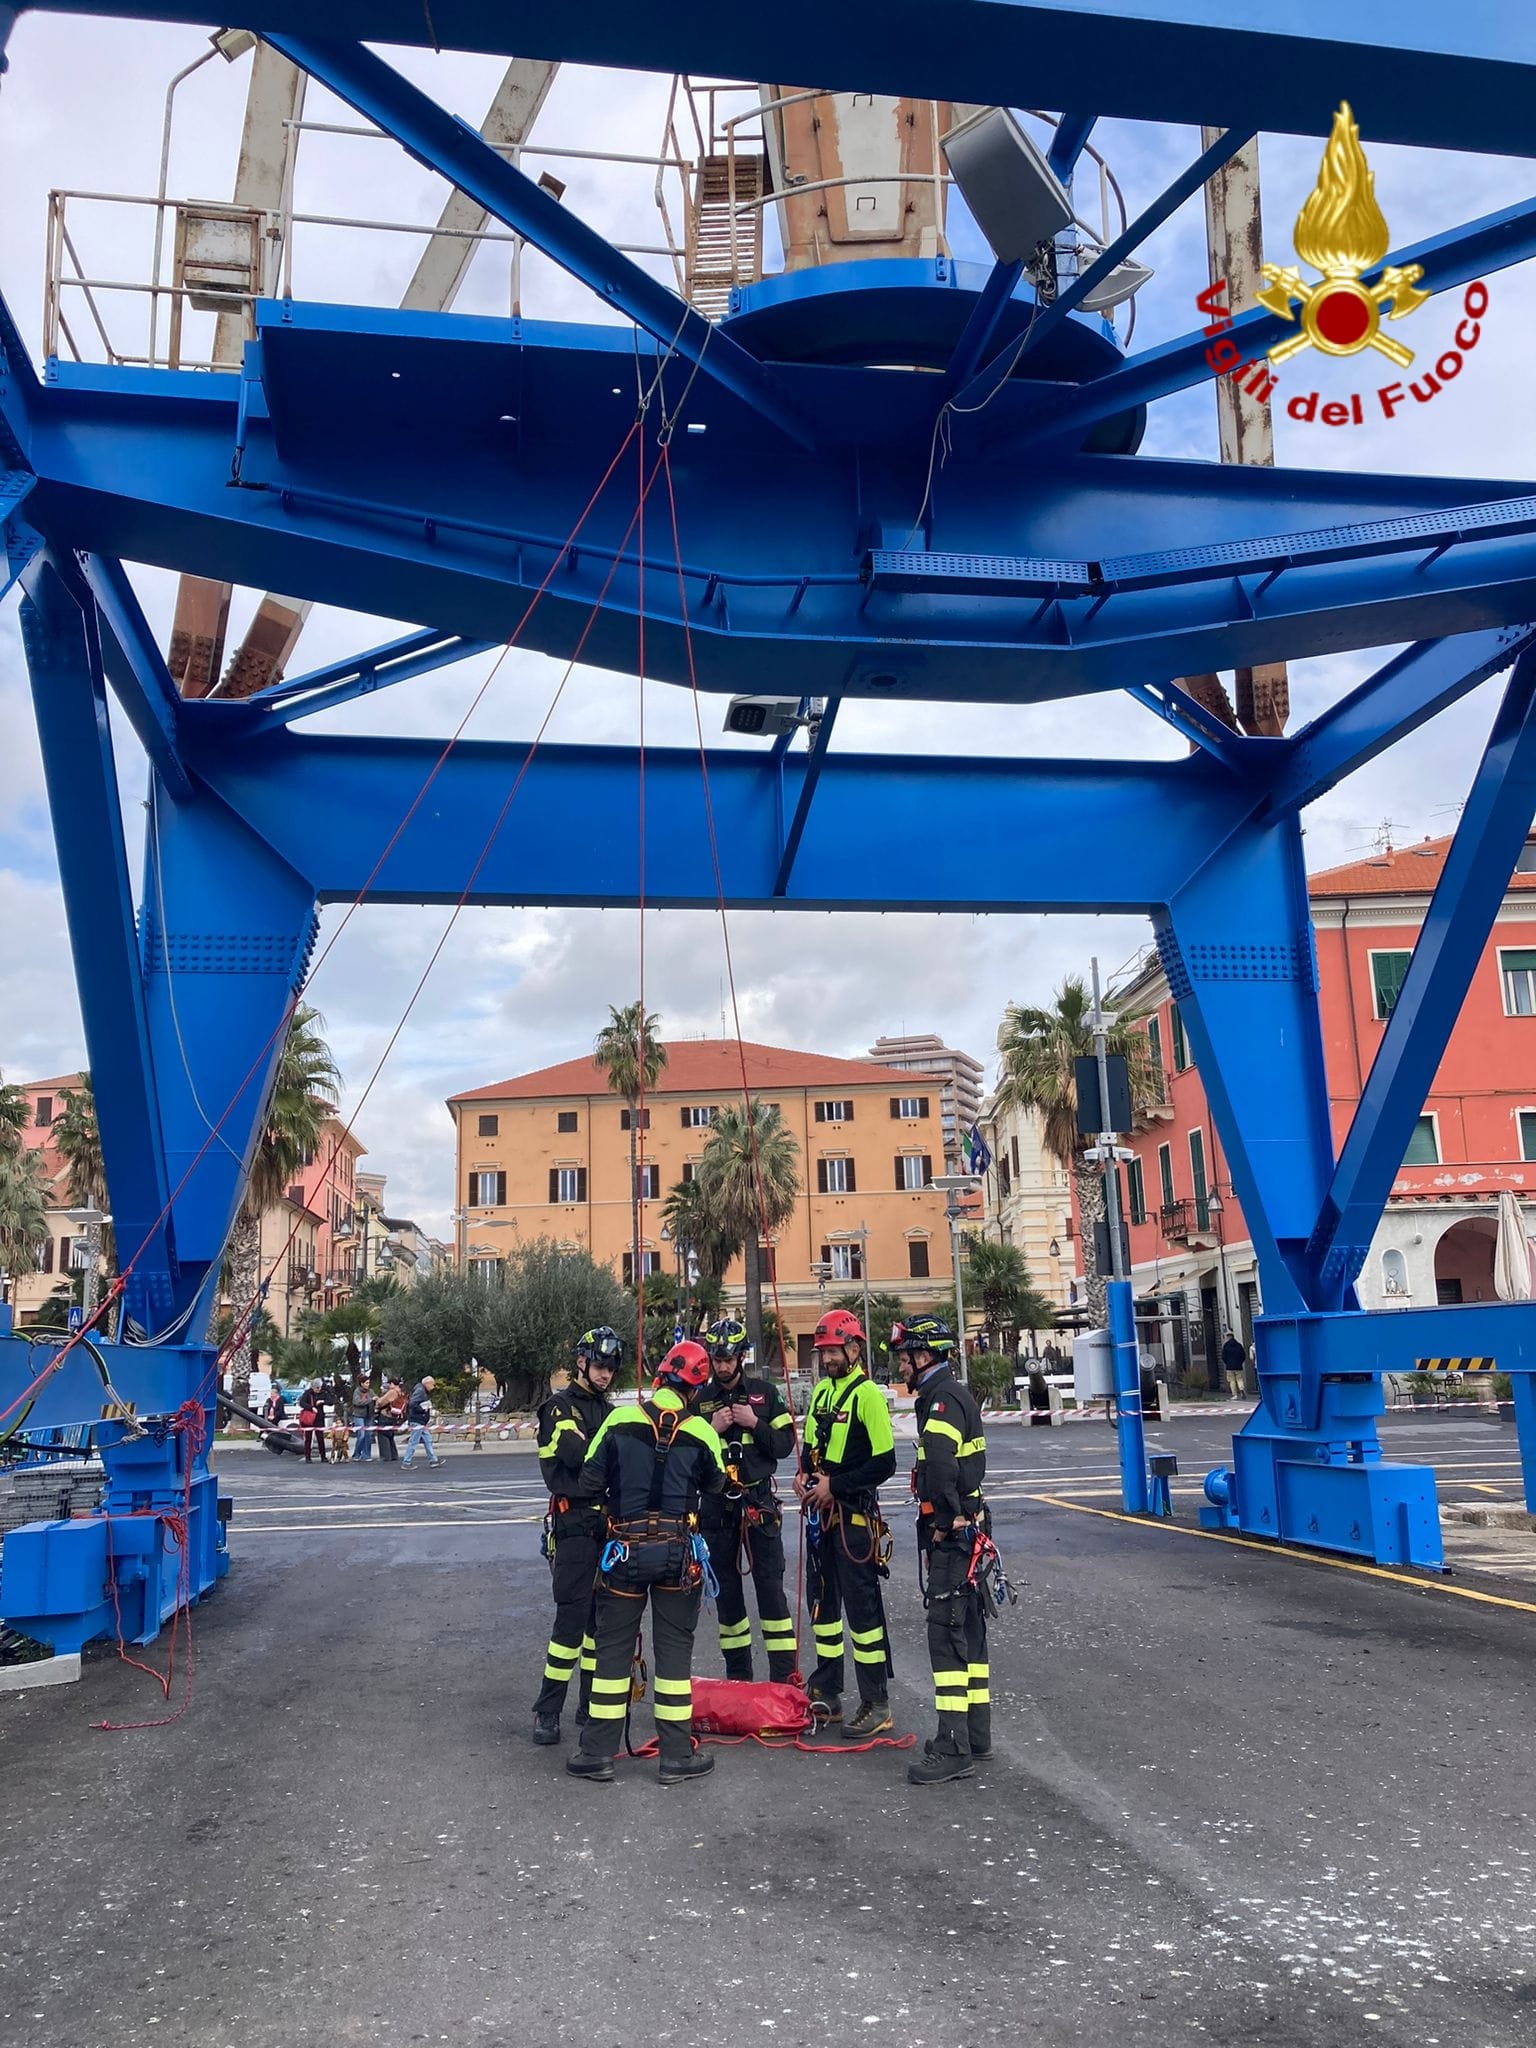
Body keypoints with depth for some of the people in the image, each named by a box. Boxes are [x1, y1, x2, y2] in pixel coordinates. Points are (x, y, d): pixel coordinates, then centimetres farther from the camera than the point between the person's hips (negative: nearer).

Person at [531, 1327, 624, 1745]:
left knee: (603, 1614, 10)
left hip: (607, 1523, 7)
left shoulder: (606, 1409, 20)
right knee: (573, 1613, -10)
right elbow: (579, 1454, -20)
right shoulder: (560, 1406, -4)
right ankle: (547, 1711, -2)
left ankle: (592, 1705, 20)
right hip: (575, 1524, -7)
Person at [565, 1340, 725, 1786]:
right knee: (674, 1648, 9)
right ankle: (676, 1757, 13)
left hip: (625, 1549, 0)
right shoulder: (701, 1431, -6)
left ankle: (598, 1754, 15)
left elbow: (587, 1485, -5)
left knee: (613, 1646, 10)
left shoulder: (618, 1420, -7)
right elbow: (715, 1484, 10)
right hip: (678, 1552, 0)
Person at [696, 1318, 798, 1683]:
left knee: (770, 1585, -4)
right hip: (716, 1505, 2)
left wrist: (755, 1423, -13)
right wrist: (712, 1430, -12)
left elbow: (785, 1444, 1)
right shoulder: (698, 1399, 4)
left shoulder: (765, 1393, 4)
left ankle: (785, 1674, 0)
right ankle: (737, 1673, 20)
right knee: (726, 1589, 8)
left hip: (759, 1501, -1)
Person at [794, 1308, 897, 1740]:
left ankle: (876, 1705, 5)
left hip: (854, 1515, -8)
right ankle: (826, 1692, 28)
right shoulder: (821, 1391, 11)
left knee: (861, 1606, -4)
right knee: (822, 1600, 15)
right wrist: (803, 1475, 3)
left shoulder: (868, 1394, -14)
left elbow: (884, 1462, -18)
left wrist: (834, 1485, -18)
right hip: (819, 1513, 8)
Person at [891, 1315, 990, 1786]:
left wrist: (942, 1524, -19)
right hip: (967, 1527, 11)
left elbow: (940, 1469, -29)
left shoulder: (943, 1400, -16)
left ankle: (954, 1749, -7)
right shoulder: (955, 1395, 17)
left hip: (948, 1533, -11)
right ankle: (976, 1731, 26)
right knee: (969, 1628, 16)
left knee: (946, 1632, -9)